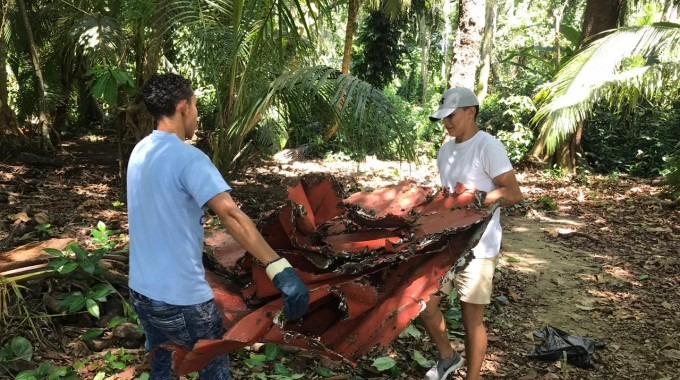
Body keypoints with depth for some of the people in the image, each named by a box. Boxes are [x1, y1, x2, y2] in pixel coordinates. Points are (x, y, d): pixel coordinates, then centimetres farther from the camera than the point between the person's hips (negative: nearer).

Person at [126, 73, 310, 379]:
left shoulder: (140, 151, 5)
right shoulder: (188, 158, -22)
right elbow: (230, 214, -35)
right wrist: (280, 269, -42)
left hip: (141, 290, 8)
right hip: (181, 298, -8)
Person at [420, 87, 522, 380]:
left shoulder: (488, 147, -13)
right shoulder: (445, 150, 11)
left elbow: (514, 194, -16)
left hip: (477, 248, -7)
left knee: (472, 318, 4)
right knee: (425, 305, 11)